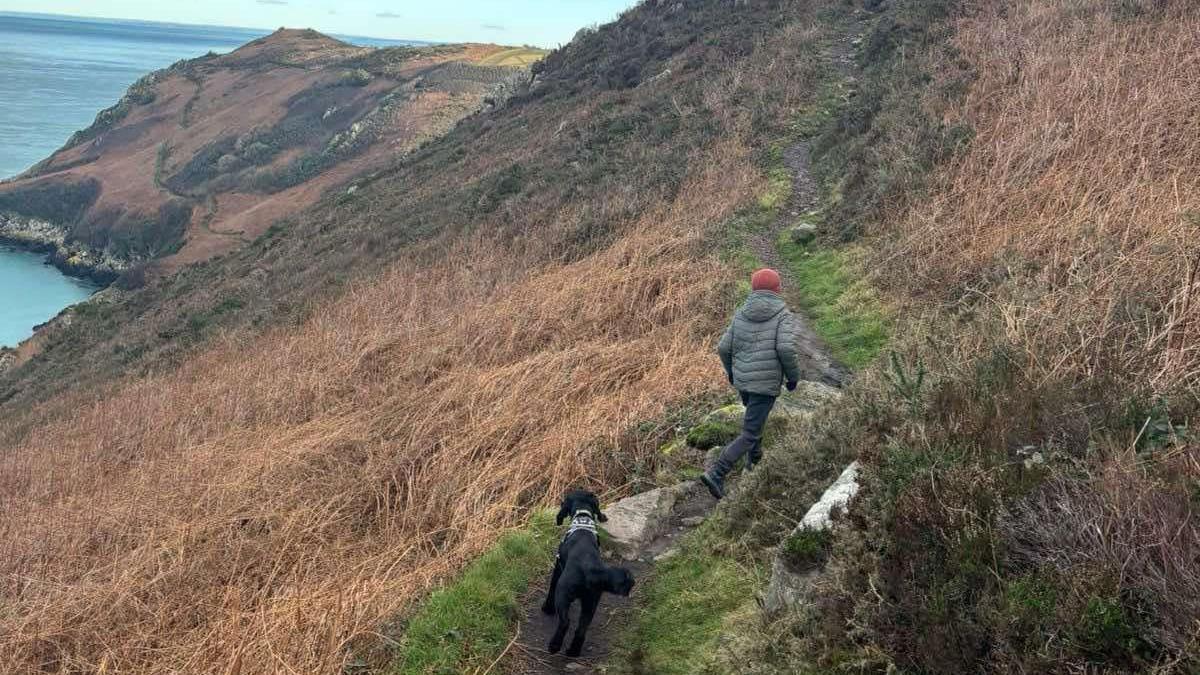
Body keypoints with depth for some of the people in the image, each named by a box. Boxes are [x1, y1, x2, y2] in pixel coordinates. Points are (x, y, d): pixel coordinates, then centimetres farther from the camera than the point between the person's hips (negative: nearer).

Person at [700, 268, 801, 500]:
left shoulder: (741, 314, 3)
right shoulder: (783, 315, -9)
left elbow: (724, 348, 1)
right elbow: (786, 349, -23)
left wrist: (731, 370, 20)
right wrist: (794, 376, -6)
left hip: (742, 380, 6)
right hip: (766, 384, -6)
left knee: (755, 416, 34)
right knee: (749, 435, -2)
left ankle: (755, 459, 47)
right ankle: (716, 474, -15)